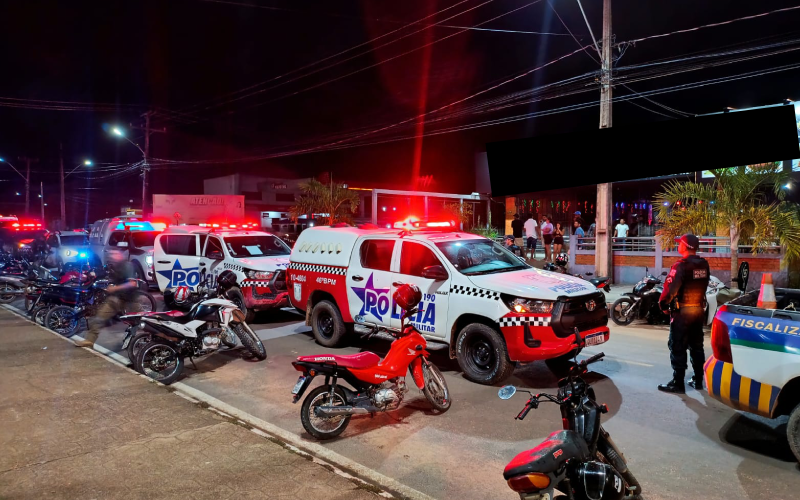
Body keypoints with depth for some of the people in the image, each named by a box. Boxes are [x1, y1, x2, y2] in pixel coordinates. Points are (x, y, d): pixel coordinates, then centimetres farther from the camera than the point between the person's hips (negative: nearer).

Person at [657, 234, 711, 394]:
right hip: (699, 309, 7)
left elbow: (670, 288, -23)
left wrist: (663, 303, -8)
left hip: (682, 311, -7)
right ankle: (698, 380, 24)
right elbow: (704, 285, 12)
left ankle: (678, 383, 2)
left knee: (677, 348, -1)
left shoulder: (681, 266, -19)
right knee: (696, 346, 17)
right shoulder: (704, 264, 5)